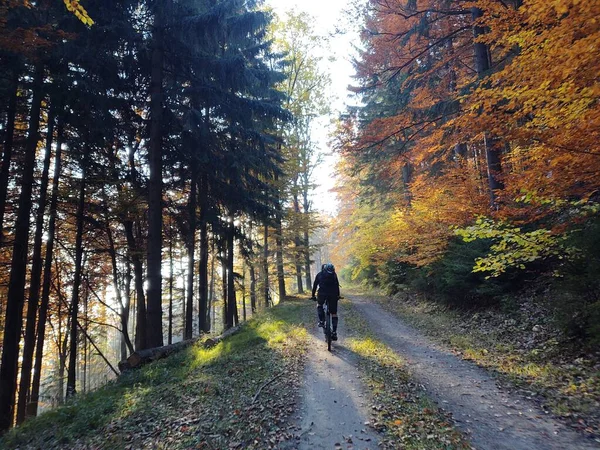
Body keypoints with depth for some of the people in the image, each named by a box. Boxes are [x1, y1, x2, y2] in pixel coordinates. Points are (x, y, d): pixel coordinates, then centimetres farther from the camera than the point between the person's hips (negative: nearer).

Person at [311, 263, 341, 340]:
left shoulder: (319, 274, 20)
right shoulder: (334, 274, 21)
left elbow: (315, 285, 21)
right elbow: (337, 285, 25)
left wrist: (313, 295, 29)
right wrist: (338, 295, 34)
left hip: (322, 293, -1)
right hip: (333, 294, 1)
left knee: (319, 305, 29)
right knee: (334, 313, 10)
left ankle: (321, 321, 12)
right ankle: (334, 332, 6)